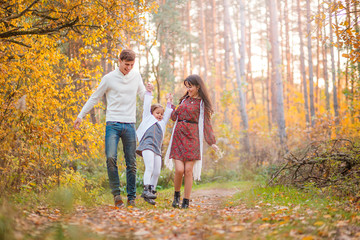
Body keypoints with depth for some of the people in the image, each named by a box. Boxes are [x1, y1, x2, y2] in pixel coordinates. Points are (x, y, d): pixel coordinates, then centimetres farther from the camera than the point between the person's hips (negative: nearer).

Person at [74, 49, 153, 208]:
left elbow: (143, 96, 18)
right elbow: (95, 98, 8)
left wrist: (149, 91, -5)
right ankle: (116, 193, -7)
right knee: (111, 158, -19)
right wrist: (80, 116, 7)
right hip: (113, 124, -3)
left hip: (130, 125, 3)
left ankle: (131, 197, 10)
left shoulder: (136, 76, 10)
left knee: (131, 163, 3)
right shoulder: (109, 78, 0)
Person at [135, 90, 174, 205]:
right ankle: (146, 189, -26)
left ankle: (151, 191, 5)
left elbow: (167, 114, 38)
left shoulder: (162, 123, 33)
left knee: (156, 172, 0)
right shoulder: (148, 117, 21)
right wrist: (149, 92, 19)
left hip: (157, 149, 6)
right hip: (147, 145, -6)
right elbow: (147, 105, 19)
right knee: (149, 168, -20)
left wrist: (169, 102, 36)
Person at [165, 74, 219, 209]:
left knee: (188, 170, -7)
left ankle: (186, 201, 4)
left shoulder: (202, 103, 6)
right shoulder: (184, 99, 19)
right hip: (178, 137, 3)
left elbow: (206, 123, 3)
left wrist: (212, 142, -5)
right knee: (179, 169, -10)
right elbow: (174, 117, 25)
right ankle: (176, 196, 12)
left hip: (192, 138, -3)